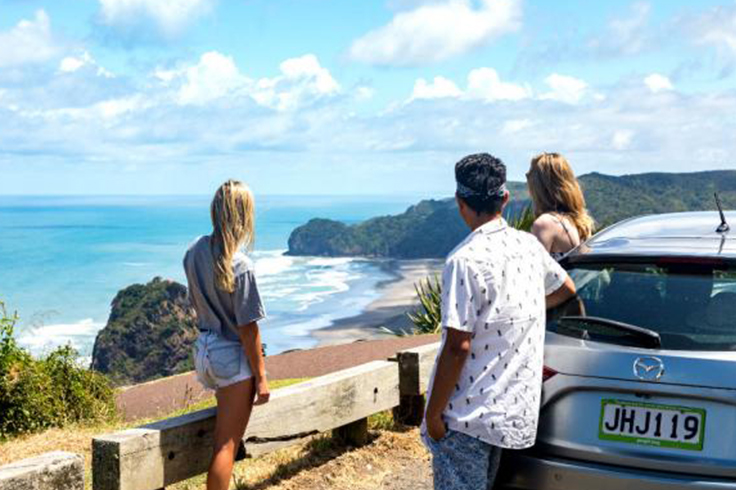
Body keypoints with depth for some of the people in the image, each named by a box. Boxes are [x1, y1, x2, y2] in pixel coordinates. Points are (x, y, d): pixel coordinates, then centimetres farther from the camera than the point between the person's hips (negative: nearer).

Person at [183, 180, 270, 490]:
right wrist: (261, 377, -11)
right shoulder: (240, 266, -23)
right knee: (226, 445, -1)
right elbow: (248, 328, -19)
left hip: (203, 349, 8)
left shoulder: (195, 252, -1)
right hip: (233, 356, -8)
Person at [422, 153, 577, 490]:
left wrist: (433, 413, -12)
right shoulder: (529, 245, 4)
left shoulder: (465, 260, -18)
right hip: (513, 408, 8)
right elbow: (566, 289, 23)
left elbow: (458, 346, -20)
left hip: (467, 413, -8)